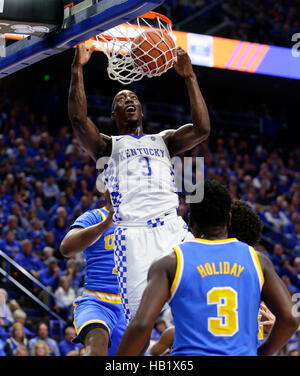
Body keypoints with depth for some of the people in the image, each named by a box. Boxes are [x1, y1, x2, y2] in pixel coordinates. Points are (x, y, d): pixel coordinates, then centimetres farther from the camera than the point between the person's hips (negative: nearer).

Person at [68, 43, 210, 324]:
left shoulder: (164, 140, 25)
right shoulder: (107, 146, 16)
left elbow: (202, 129, 8)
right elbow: (79, 120, -3)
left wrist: (189, 77, 6)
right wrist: (77, 69, -7)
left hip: (173, 228, 3)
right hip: (133, 234, -2)